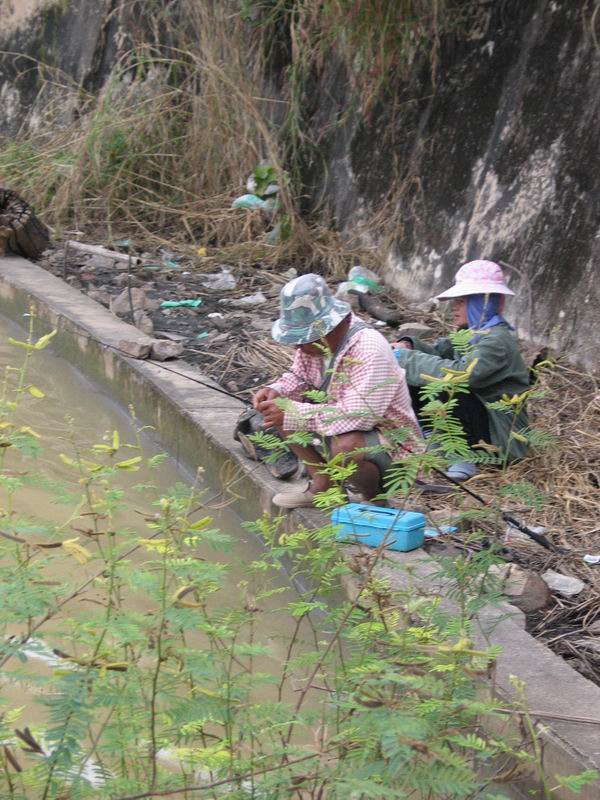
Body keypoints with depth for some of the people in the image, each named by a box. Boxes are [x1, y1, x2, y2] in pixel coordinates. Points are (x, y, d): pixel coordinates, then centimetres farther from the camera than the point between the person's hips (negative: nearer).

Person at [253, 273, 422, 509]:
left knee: (346, 447, -39)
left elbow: (358, 416, -38)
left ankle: (373, 497, -6)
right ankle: (323, 483, 3)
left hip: (390, 442, -8)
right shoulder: (315, 339, -6)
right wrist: (275, 391, -11)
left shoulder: (369, 350, -31)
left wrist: (292, 413, -35)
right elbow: (299, 378, 13)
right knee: (282, 413, -4)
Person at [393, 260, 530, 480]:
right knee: (411, 380, -2)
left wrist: (406, 358, -28)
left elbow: (460, 373, -34)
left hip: (501, 436, -8)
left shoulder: (496, 340, -22)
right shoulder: (471, 333, 7)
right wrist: (407, 346, -14)